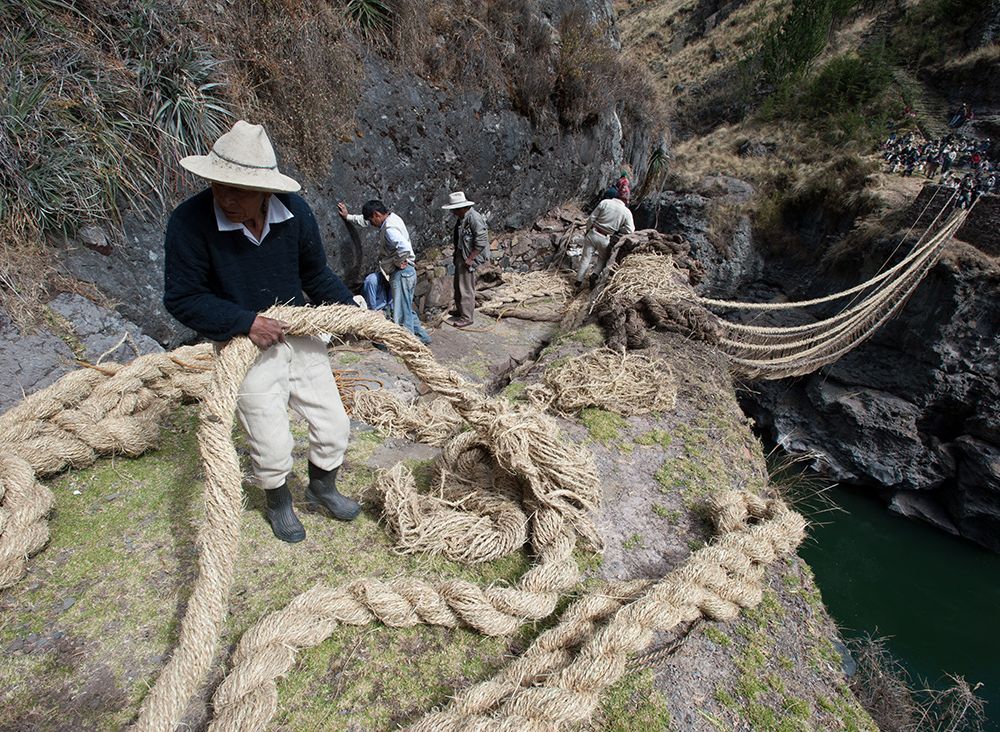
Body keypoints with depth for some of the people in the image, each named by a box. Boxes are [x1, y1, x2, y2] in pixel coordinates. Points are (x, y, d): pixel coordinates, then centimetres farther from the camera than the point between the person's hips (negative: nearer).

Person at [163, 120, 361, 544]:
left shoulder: (294, 211, -9)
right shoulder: (190, 222, -19)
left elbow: (317, 276, 4)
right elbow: (181, 299, -12)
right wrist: (245, 322, -23)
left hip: (299, 334, 4)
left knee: (334, 428, 10)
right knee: (272, 447, 3)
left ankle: (322, 487, 41)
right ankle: (277, 505, 37)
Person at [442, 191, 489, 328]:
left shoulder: (474, 218, -21)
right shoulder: (461, 217, 8)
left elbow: (481, 241, -24)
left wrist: (470, 259, -22)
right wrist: (457, 254, 16)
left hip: (469, 258, -10)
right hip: (461, 256, 10)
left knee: (466, 288, -3)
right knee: (458, 285, 20)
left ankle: (466, 318, 6)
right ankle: (460, 309, 37)